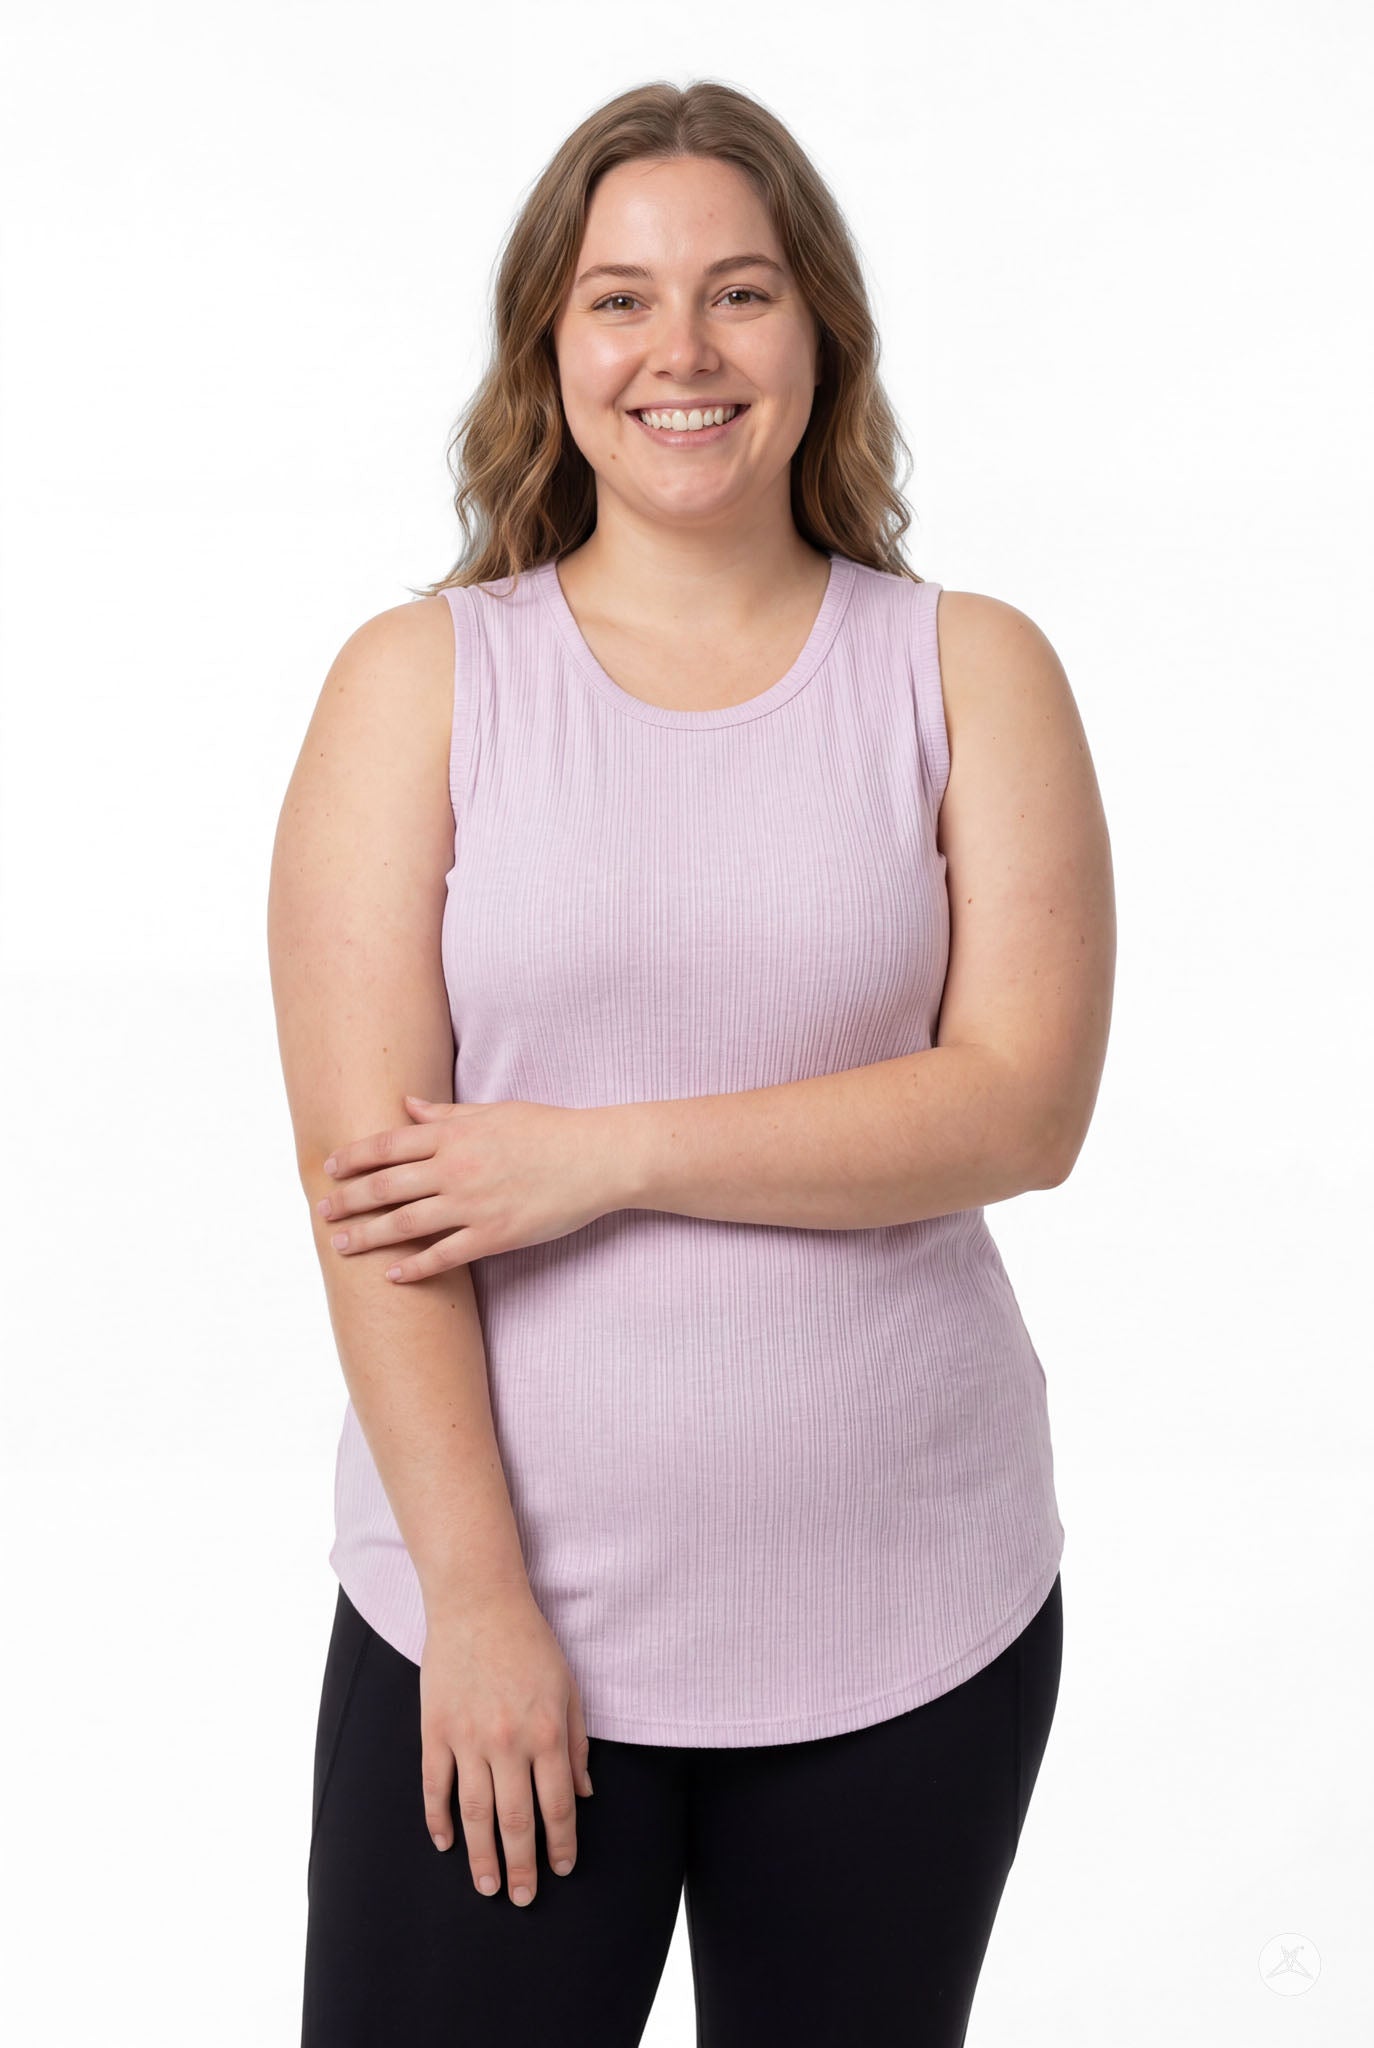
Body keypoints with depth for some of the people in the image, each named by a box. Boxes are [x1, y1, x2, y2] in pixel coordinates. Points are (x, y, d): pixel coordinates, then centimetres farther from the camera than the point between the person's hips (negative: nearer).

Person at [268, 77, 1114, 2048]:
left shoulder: (973, 673, 2)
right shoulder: (420, 680, 0)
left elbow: (1023, 1104, -8)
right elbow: (363, 1168, -7)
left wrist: (604, 1156, -14)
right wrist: (474, 1591, -12)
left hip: (909, 1618, 1)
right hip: (491, 1602, -1)